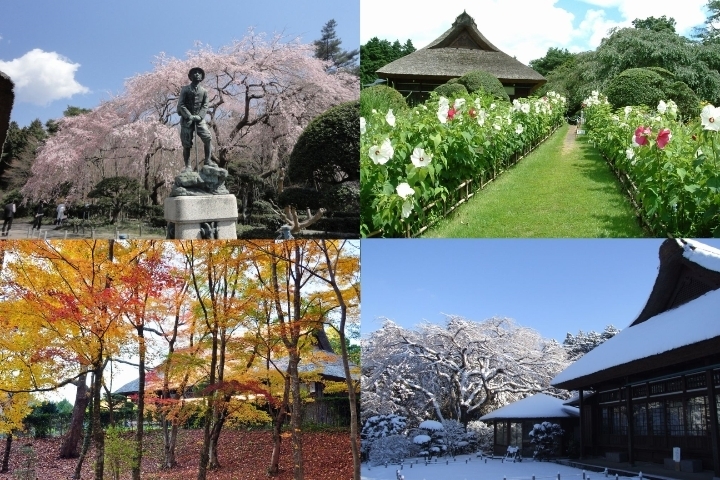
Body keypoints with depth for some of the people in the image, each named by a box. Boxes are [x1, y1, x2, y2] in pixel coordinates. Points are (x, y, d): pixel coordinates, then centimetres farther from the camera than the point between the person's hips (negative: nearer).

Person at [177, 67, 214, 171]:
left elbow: (205, 106, 4)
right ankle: (187, 166, 1)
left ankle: (208, 160, -6)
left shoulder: (204, 91, 10)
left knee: (208, 138, -15)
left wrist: (199, 116, -13)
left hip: (199, 119, 2)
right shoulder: (185, 89, 3)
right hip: (186, 119, -2)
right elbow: (181, 105, -3)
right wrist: (189, 116, -15)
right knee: (186, 144, -3)